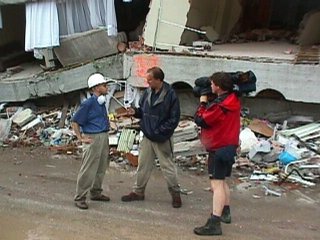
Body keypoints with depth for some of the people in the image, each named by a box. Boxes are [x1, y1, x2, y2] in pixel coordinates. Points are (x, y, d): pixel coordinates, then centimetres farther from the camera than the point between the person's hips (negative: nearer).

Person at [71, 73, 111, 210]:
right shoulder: (88, 103, -15)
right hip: (93, 138, -8)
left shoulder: (101, 102, 9)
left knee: (101, 168, 16)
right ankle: (80, 198, 5)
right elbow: (75, 122, -13)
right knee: (88, 170, -4)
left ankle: (96, 193, 30)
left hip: (104, 137, 8)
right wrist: (81, 138, -15)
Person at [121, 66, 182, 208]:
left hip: (162, 139, -6)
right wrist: (135, 112, -7)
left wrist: (159, 131, -19)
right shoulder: (148, 92, 2)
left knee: (167, 167, 4)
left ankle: (175, 194, 19)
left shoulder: (170, 95, -16)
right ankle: (138, 192, 28)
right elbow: (142, 110, 15)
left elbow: (174, 119, -14)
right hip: (147, 137, 6)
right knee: (143, 165, 14)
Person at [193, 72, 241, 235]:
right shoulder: (234, 100, 4)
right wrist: (208, 103, 5)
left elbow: (200, 120, -14)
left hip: (219, 149, -9)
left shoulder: (219, 105, -23)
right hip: (230, 146, 9)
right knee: (222, 181, 23)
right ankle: (225, 212, 37)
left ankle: (214, 223, -13)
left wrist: (203, 103, -3)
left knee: (216, 184, -11)